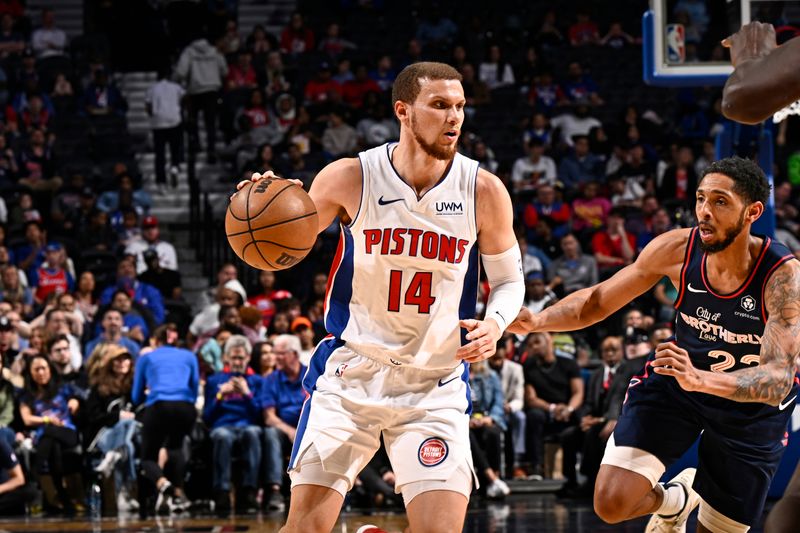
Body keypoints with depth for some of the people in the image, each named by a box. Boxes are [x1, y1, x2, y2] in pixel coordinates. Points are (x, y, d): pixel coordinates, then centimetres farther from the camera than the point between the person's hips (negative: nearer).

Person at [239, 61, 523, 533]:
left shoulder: (483, 191, -6)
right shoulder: (350, 179, -9)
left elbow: (509, 280, 7)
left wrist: (495, 323, -15)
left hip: (435, 386, 1)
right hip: (349, 374, 0)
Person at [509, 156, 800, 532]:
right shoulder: (677, 250, -21)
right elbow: (599, 300, -6)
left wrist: (700, 379, -59)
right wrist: (538, 320, -26)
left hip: (752, 405, -2)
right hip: (674, 381, 2)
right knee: (612, 502, -15)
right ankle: (675, 500, 21)